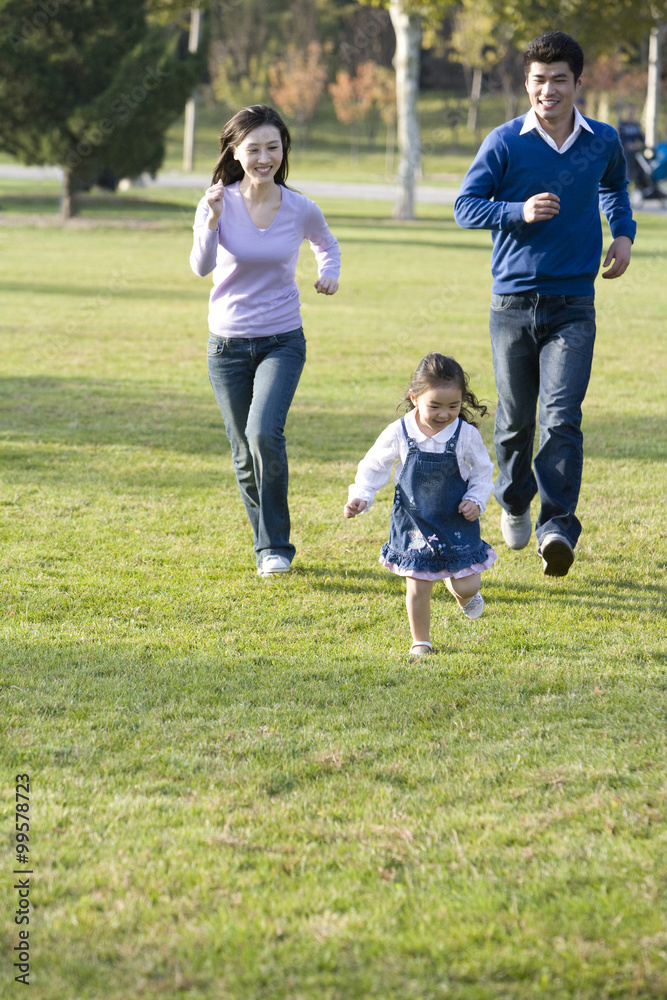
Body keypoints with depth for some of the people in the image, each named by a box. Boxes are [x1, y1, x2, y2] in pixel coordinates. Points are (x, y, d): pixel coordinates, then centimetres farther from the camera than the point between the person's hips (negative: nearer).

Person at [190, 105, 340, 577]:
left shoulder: (302, 210, -5)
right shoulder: (219, 204, -8)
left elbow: (327, 244, 17)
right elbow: (202, 267, -22)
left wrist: (330, 273, -2)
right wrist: (211, 221, -37)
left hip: (282, 342, -1)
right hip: (228, 344, 1)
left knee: (265, 432, -22)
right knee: (246, 454, 7)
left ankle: (276, 546, -8)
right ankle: (266, 547, 27)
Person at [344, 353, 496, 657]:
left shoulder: (466, 435, -10)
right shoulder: (399, 434, -11)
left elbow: (482, 471, 5)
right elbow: (374, 467, 3)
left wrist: (476, 500, -11)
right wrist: (359, 497, -9)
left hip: (457, 522, 0)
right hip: (414, 523, 0)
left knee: (468, 586, 1)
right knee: (417, 588, 0)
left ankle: (461, 590, 39)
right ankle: (420, 642, 21)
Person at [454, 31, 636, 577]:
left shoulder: (603, 141, 5)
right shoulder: (505, 142, -3)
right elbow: (466, 206, -3)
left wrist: (624, 234, 11)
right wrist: (519, 212, -20)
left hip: (573, 305, 0)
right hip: (513, 301, 0)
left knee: (563, 417, -14)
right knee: (515, 418, 11)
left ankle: (558, 528, -18)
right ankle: (515, 502, 37)